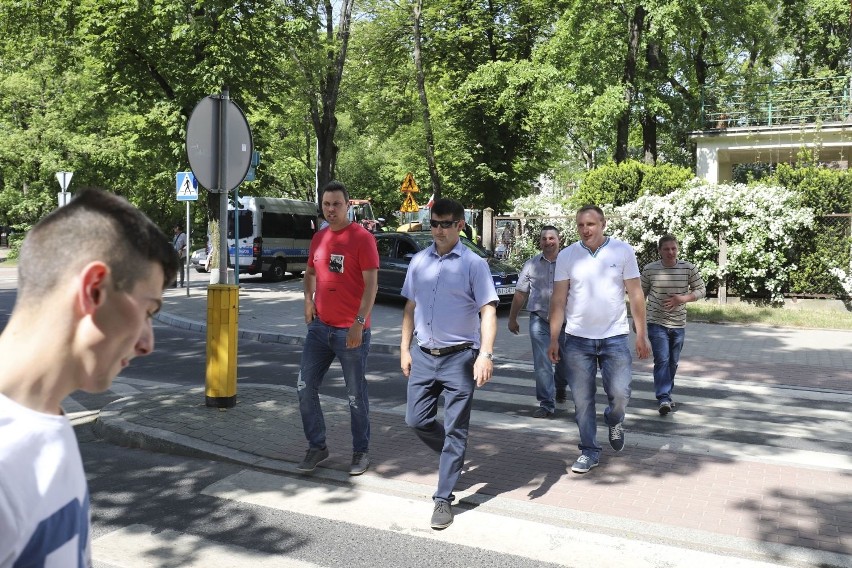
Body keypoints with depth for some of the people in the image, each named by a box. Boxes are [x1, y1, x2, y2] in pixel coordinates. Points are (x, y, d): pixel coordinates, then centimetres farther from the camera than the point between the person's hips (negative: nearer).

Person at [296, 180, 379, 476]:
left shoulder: (362, 238, -10)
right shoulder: (319, 238, 9)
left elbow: (371, 284, -14)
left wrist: (359, 323, -21)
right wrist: (308, 299, 6)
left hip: (351, 331, -6)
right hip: (320, 327, 6)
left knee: (356, 395, 5)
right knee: (305, 388, 7)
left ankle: (361, 452, 20)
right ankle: (316, 446, 22)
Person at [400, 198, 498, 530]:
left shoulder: (473, 264, -7)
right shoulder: (419, 262, 8)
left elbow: (488, 310, -12)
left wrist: (485, 354, -24)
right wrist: (405, 348, 10)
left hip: (458, 357, -5)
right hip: (423, 355, 5)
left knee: (455, 430, 1)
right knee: (416, 420, 9)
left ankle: (443, 499, 12)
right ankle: (453, 457, 38)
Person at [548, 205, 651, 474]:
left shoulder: (623, 251, -2)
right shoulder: (567, 256, 1)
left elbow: (635, 294, 2)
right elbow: (559, 299, 3)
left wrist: (641, 335, -1)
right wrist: (553, 339, -1)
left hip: (615, 336, -1)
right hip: (577, 338, 1)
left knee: (620, 394, -2)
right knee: (582, 399, 5)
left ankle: (614, 421, 33)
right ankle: (589, 451, 21)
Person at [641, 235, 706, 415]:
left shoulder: (688, 268, -4)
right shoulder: (649, 269, -6)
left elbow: (701, 290, 3)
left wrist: (683, 299, -14)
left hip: (679, 324, 3)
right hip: (657, 323, -2)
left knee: (673, 362, 13)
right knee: (662, 360, -13)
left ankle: (666, 394, 30)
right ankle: (664, 399, -15)